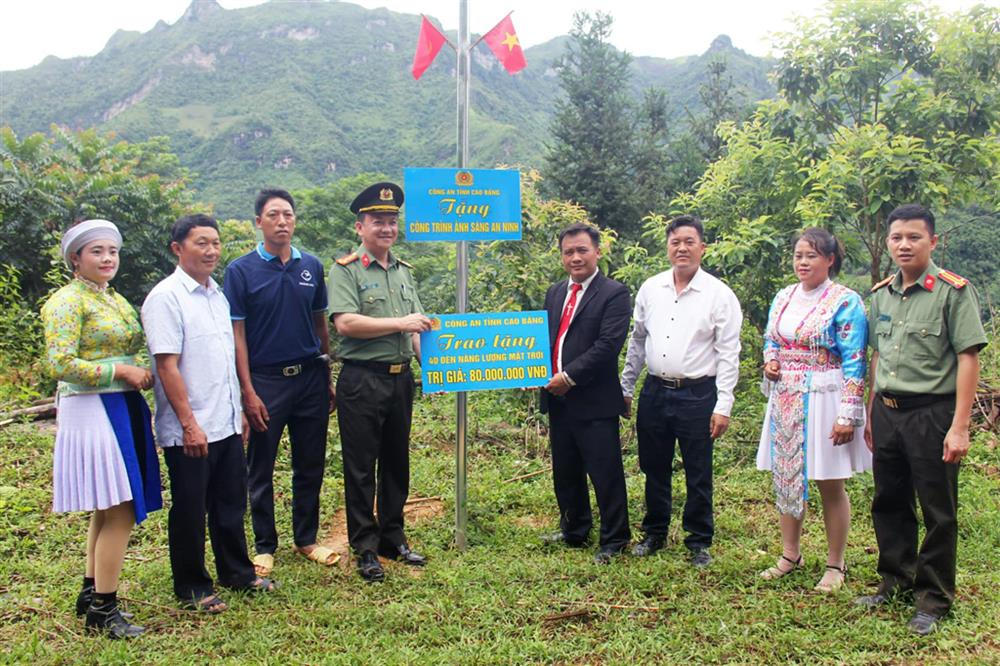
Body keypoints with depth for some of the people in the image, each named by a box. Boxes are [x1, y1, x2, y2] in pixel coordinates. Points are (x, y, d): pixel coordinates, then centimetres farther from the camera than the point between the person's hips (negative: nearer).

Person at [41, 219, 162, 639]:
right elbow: (60, 365, -18)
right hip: (92, 411, -9)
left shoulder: (116, 299, 16)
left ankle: (92, 593, 28)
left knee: (107, 510, 15)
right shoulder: (67, 302, -10)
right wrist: (121, 371, -17)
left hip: (124, 409, 9)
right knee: (119, 512, -8)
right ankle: (103, 609, 3)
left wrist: (139, 375, 4)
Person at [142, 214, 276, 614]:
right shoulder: (166, 297, -12)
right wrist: (189, 424, -19)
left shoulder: (218, 295, 12)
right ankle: (192, 589, 20)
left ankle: (237, 573, 32)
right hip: (189, 431, -8)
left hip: (226, 424, 8)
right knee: (190, 511, 6)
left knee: (231, 505, 17)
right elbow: (167, 366, -17)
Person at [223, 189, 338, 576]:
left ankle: (306, 539, 25)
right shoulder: (241, 271, -5)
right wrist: (248, 392, -12)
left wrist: (328, 380, 10)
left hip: (309, 376, 3)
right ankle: (264, 546, 21)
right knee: (261, 469, 7)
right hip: (265, 381, -3)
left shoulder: (311, 267, 6)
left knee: (310, 465, 11)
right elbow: (237, 334, -6)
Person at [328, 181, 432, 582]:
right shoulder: (346, 270, -6)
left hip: (400, 378, 7)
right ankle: (365, 548, 12)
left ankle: (393, 538, 27)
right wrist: (400, 324, -19)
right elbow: (345, 323, -18)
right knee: (361, 467, 2)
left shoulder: (403, 271, 15)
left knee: (397, 462, 14)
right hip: (362, 380, -6)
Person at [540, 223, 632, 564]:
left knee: (606, 474, 1)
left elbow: (608, 344, -17)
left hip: (594, 401, -7)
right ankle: (573, 532, 34)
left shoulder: (614, 293, -8)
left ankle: (614, 540, 16)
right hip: (558, 399, 7)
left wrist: (570, 376, -18)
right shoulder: (555, 293, 14)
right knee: (565, 472, 17)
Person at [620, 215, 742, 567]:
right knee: (655, 470, 14)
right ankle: (654, 533, 31)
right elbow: (637, 342, 15)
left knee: (698, 475, 5)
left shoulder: (719, 294, -5)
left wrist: (723, 406, -10)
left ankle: (699, 542, 21)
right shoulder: (650, 289, 6)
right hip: (655, 392, 4)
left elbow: (728, 355, -6)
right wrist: (626, 388, 14)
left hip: (697, 395, -4)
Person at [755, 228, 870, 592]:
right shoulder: (783, 297, 9)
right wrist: (770, 360, -3)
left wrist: (848, 415, -17)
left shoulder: (845, 301, -9)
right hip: (786, 401, 6)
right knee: (785, 478, 12)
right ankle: (790, 555, 27)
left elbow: (854, 362, -12)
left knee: (830, 484, 4)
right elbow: (770, 340, 21)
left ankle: (835, 565, 18)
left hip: (823, 400, -6)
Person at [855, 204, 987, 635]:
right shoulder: (881, 294, 10)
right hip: (887, 411, 6)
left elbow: (968, 358, -12)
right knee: (889, 503, 15)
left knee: (938, 512, 4)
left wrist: (959, 427, -16)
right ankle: (895, 581, 32)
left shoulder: (953, 292, -9)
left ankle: (933, 600, 18)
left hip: (931, 412, -6)